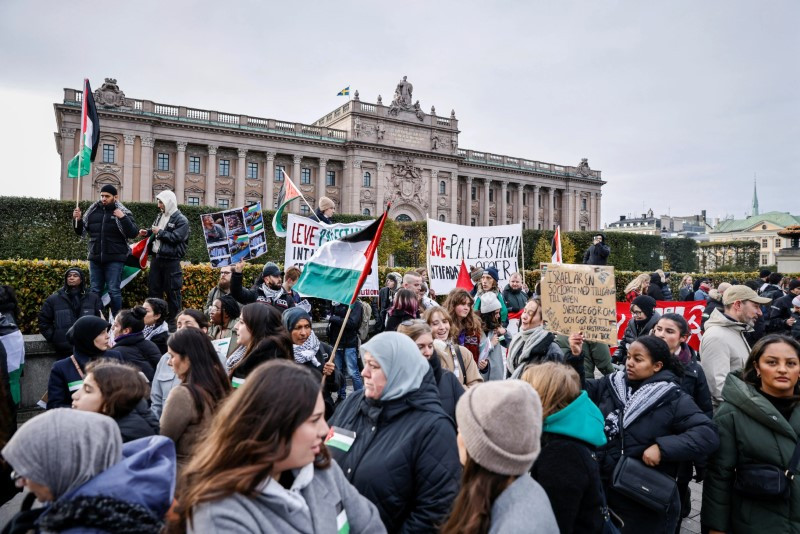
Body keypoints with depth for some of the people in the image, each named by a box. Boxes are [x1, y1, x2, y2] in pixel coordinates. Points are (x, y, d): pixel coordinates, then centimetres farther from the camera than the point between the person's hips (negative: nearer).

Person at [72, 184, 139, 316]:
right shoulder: (93, 211, 9)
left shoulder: (123, 212, -3)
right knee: (95, 291, 12)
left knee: (114, 291, -3)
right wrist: (78, 220, -1)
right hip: (95, 258, 5)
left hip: (114, 259, -5)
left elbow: (133, 233, -14)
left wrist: (123, 218, -23)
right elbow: (81, 232, 17)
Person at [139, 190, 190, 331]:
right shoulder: (160, 215, 15)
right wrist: (148, 232, 5)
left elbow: (176, 237, -19)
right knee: (153, 289, 13)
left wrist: (160, 232, -13)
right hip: (156, 257, 8)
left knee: (172, 291, 0)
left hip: (171, 260, -8)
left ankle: (172, 320, 9)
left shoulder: (181, 220, -10)